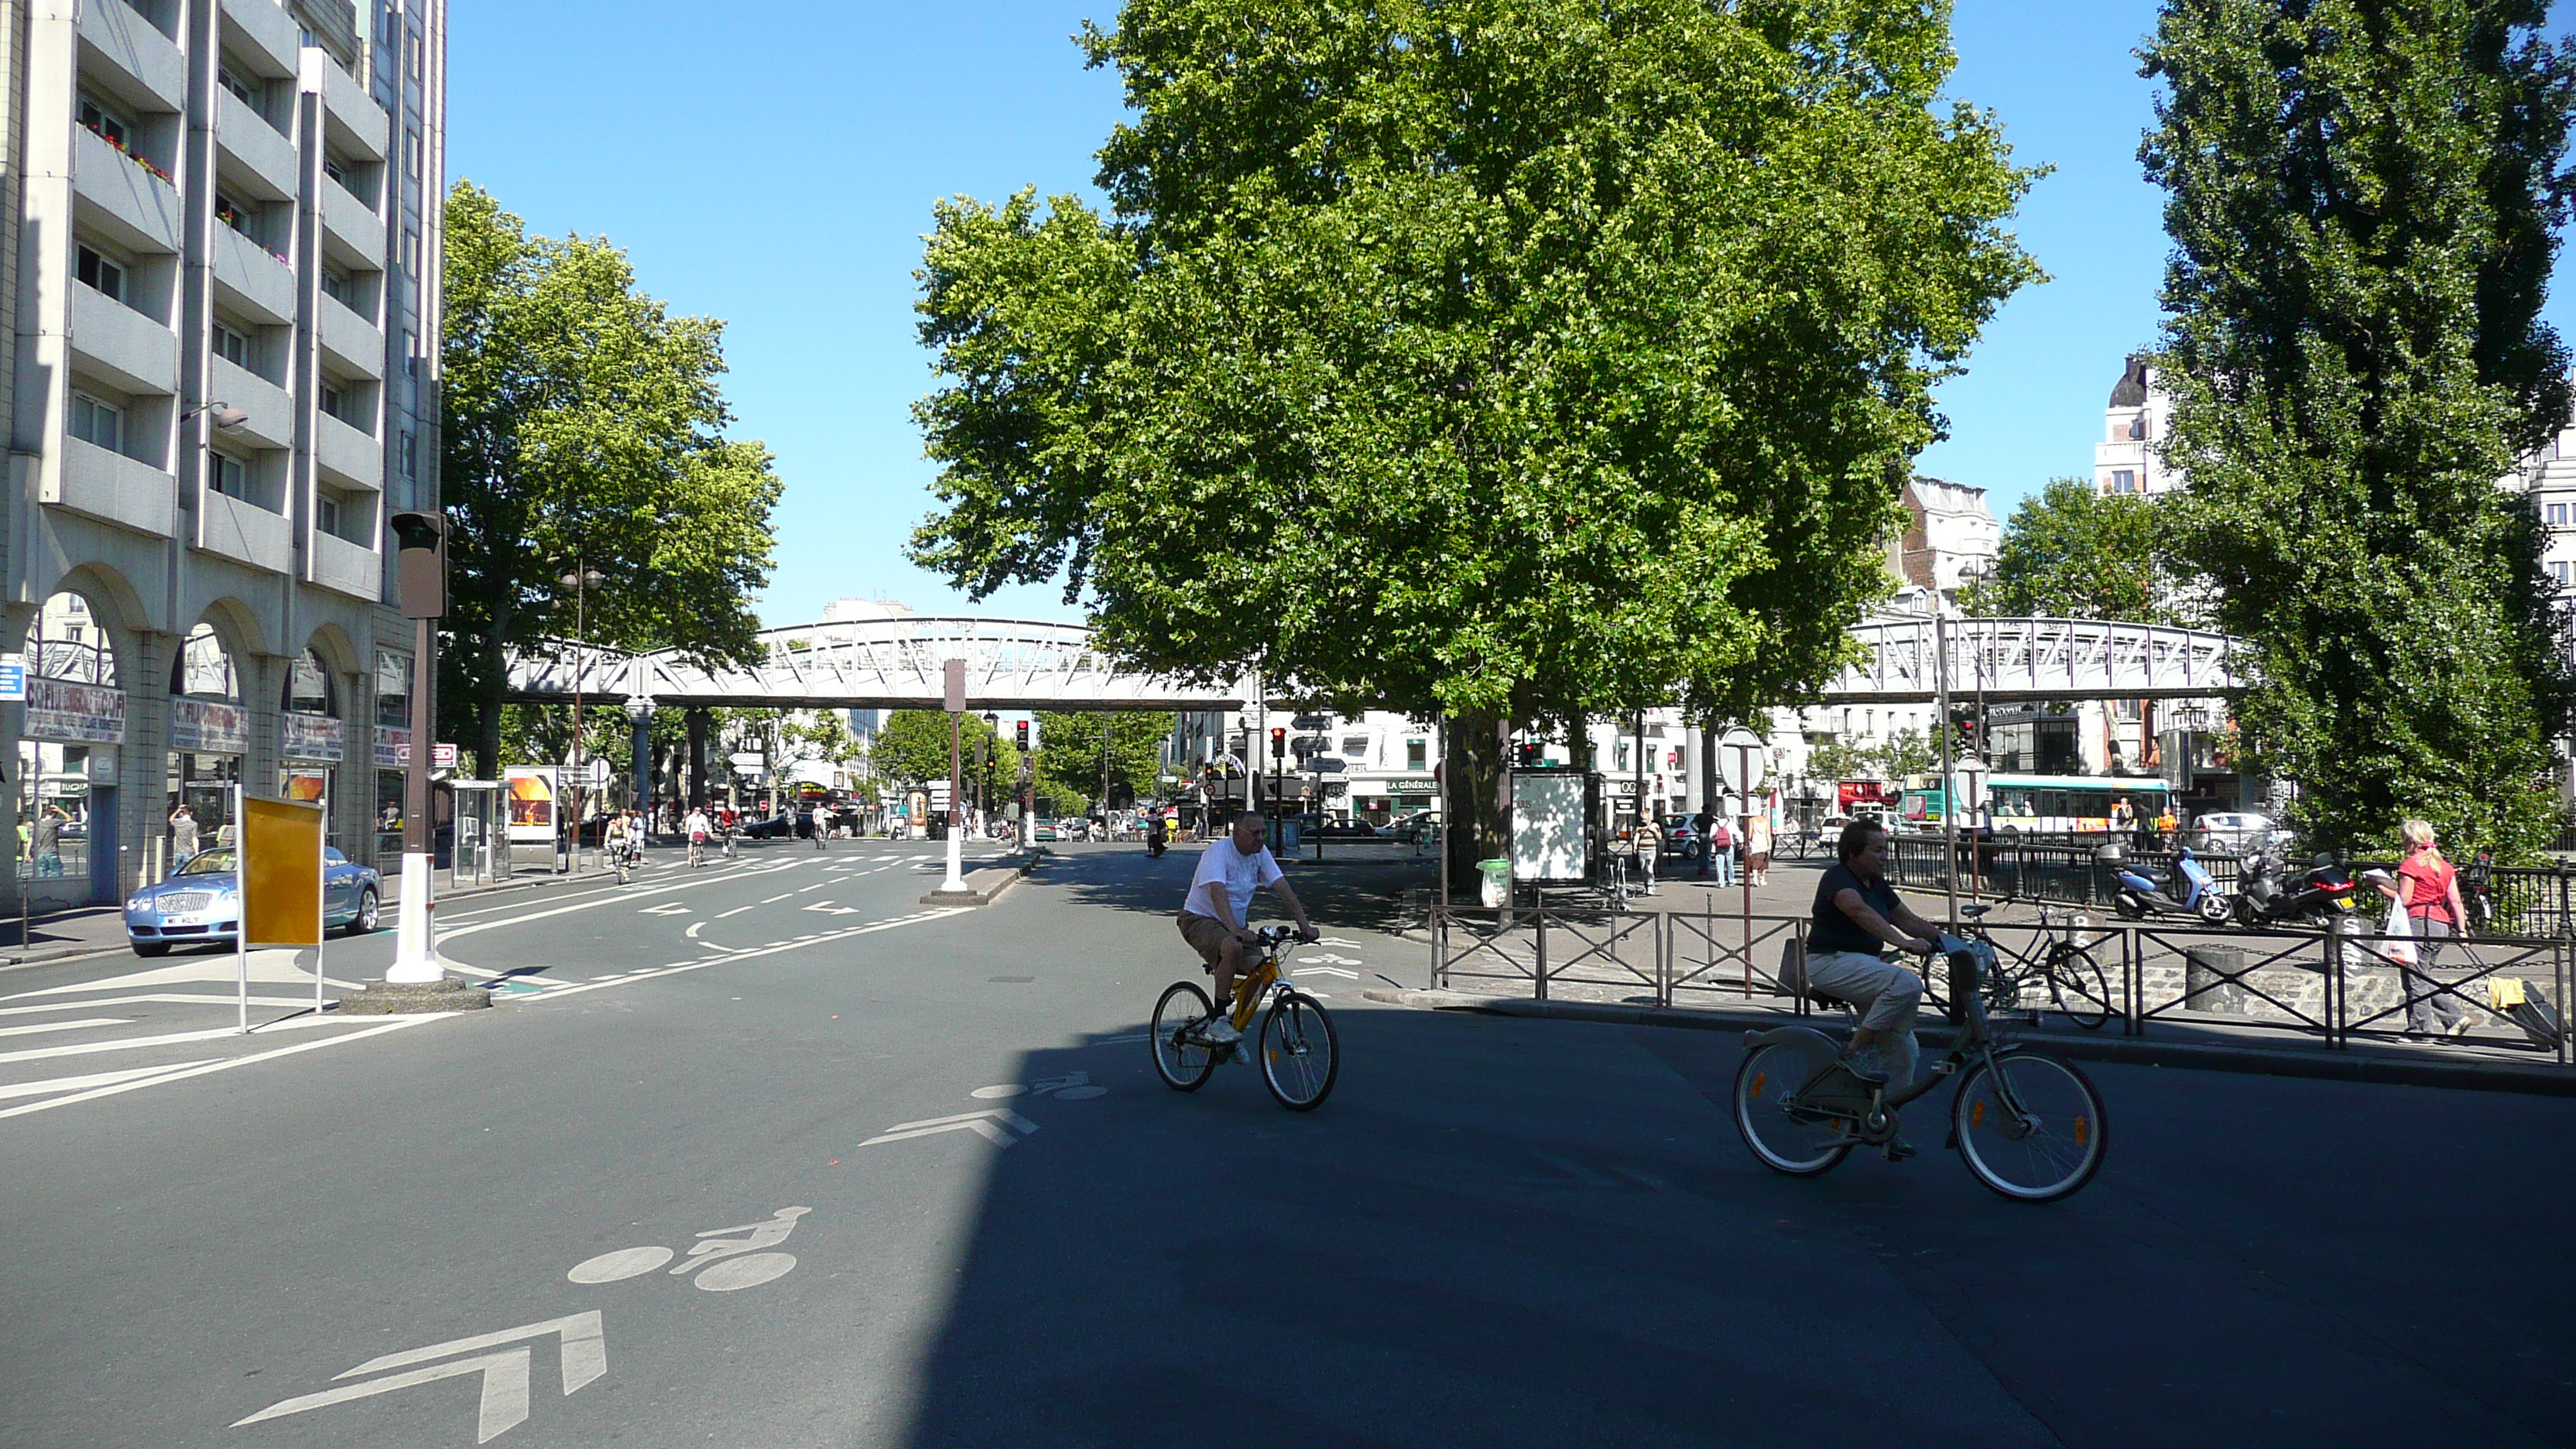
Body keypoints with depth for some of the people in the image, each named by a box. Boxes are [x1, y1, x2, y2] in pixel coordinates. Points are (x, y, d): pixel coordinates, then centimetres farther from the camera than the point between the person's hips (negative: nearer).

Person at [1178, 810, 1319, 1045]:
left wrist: (1304, 925, -19)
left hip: (1236, 924, 7)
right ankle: (1217, 1022, -25)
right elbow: (1218, 894, -36)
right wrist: (1235, 930, -50)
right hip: (1200, 920, -7)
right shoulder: (1219, 851, -22)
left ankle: (1236, 1029, 9)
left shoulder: (1261, 853, -2)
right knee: (1232, 947, -37)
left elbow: (1284, 889, -7)